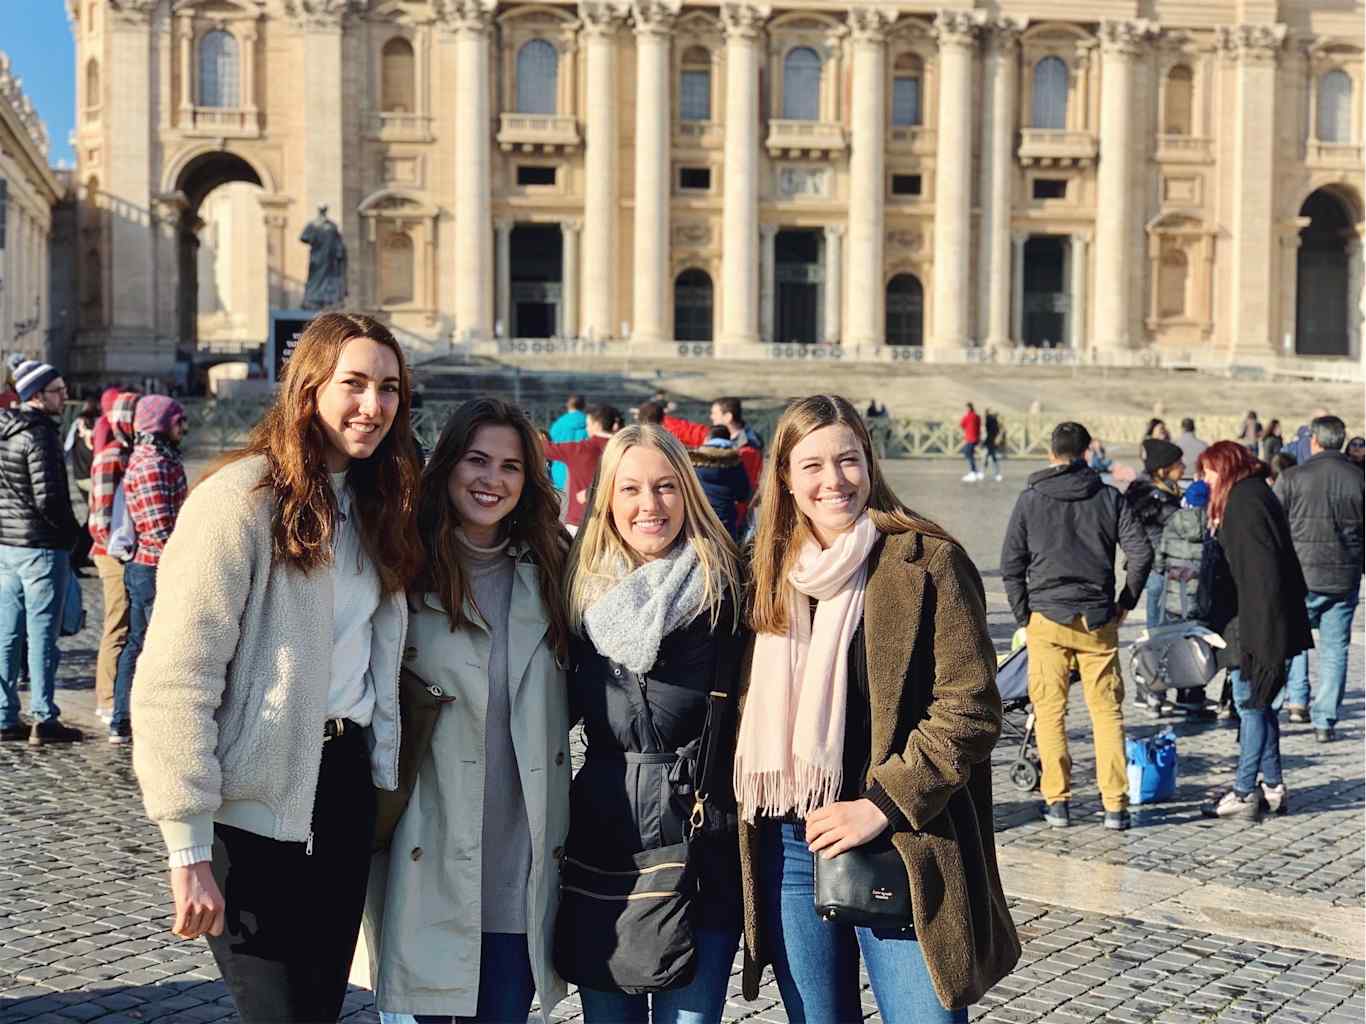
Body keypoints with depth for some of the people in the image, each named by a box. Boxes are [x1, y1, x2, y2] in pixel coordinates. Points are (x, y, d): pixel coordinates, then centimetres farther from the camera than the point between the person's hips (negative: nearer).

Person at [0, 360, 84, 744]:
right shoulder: (40, 435, -15)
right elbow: (48, 498, -20)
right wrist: (73, 531, -5)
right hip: (43, 547, -8)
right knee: (42, 633, -3)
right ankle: (44, 719, 1)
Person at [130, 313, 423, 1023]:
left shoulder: (374, 505, 10)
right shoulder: (240, 500, -15)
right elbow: (174, 684, -19)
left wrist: (384, 779, 11)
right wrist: (189, 851, -21)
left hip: (347, 784, 7)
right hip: (258, 804, -7)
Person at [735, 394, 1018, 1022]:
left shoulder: (928, 562, -7)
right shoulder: (772, 574, 9)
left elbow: (970, 710, -12)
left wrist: (882, 805, -17)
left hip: (901, 847, -5)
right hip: (788, 849, 5)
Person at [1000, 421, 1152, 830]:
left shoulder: (1030, 500, 1)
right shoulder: (1109, 497, 4)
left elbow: (1011, 564, 0)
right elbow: (1141, 552, -1)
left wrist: (1024, 616, 7)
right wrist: (1125, 602, 10)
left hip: (1046, 618, -1)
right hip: (1098, 620, 1)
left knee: (1050, 711, 6)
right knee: (1107, 710, 6)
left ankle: (1057, 801, 6)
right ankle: (1115, 805, 4)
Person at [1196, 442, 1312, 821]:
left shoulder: (1244, 501, -14)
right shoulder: (1255, 495, 16)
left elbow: (1258, 569, -21)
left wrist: (1253, 630, -23)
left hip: (1255, 622, -10)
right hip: (1260, 622, 10)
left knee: (1251, 704, -4)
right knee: (1257, 704, 15)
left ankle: (1244, 794, 2)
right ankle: (1273, 787, 21)